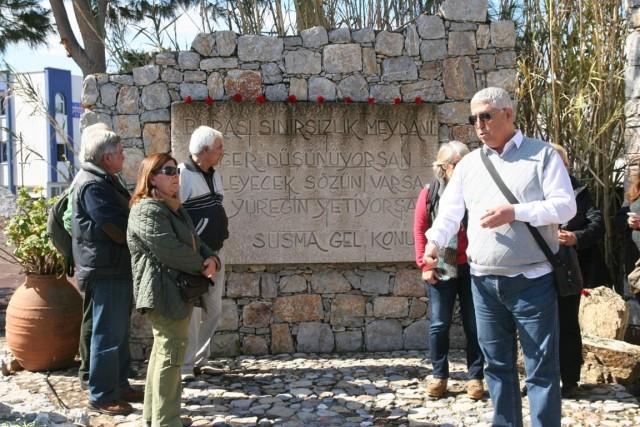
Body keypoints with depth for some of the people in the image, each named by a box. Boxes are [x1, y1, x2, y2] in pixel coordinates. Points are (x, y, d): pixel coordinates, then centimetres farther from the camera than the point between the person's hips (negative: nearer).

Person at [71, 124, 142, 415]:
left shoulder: (102, 180, 14)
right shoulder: (93, 186, -20)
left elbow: (122, 217, 17)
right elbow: (120, 230, -22)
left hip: (115, 269, 11)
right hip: (107, 272, -11)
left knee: (119, 332, 18)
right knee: (108, 335, -2)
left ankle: (119, 385, 29)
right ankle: (102, 396, 8)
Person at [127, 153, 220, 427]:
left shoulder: (173, 208, 17)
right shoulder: (147, 210, -15)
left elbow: (194, 241, 17)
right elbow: (170, 251, -24)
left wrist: (211, 258, -5)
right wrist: (201, 266, -10)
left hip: (176, 291, 11)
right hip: (165, 293, -11)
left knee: (162, 350, 17)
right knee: (171, 354, -7)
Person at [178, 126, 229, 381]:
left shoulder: (214, 174, 14)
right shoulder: (182, 174, -14)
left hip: (214, 254, 9)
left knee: (213, 309, 13)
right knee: (191, 311, -6)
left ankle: (200, 360, 24)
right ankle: (185, 366, 3)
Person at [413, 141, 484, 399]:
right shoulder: (430, 193, 1)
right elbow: (419, 230, 2)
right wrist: (424, 265, -3)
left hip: (472, 268, 0)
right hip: (441, 269, 0)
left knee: (474, 324, 6)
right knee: (439, 324, 5)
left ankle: (475, 376, 16)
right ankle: (439, 375, 17)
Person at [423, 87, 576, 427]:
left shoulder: (542, 154, 0)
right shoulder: (468, 164, 12)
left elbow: (566, 205, -8)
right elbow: (451, 210, 7)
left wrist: (515, 212, -19)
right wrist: (435, 241, -12)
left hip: (531, 279, -4)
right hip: (483, 280, 4)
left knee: (541, 367, 0)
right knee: (497, 363, 13)